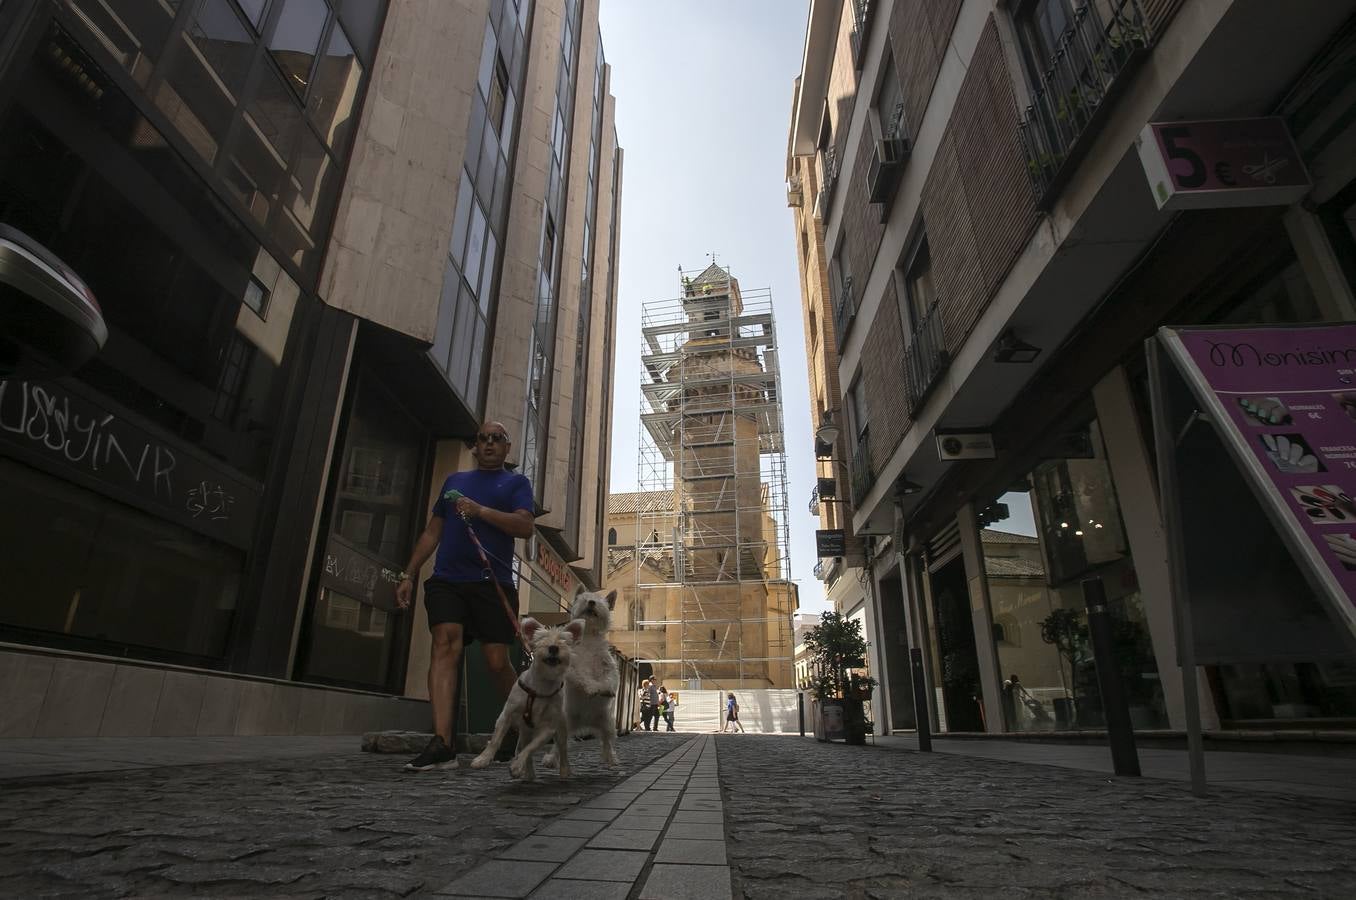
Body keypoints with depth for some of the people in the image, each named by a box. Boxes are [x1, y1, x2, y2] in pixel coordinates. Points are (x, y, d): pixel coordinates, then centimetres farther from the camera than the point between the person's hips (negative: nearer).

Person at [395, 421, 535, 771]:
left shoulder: (516, 482, 10)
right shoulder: (454, 480, 22)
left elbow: (525, 527, -6)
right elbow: (432, 532, 22)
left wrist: (480, 510, -18)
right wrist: (408, 575, 14)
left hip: (493, 583, -3)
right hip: (447, 580, 3)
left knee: (497, 661, -3)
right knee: (445, 644, -17)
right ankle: (442, 742, -19)